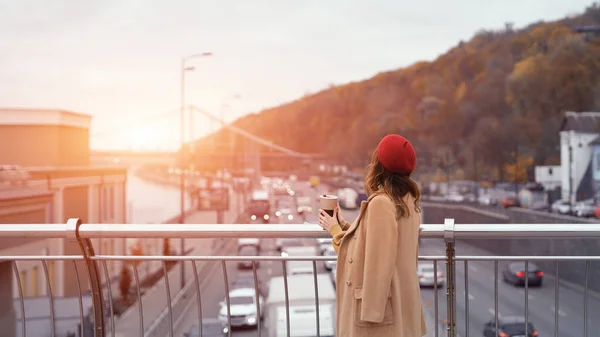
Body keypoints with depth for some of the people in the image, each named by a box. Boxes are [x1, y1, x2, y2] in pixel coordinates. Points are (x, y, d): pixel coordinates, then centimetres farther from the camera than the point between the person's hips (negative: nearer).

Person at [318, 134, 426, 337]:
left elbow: (377, 261, -22)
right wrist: (344, 226, 13)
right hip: (400, 303, 9)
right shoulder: (407, 201, 8)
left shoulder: (381, 203, -20)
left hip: (380, 305, -9)